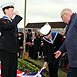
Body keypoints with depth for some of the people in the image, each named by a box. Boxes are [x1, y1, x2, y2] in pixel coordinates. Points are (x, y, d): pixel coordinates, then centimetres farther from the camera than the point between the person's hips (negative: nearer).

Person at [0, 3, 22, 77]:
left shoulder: (13, 21, 15)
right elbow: (10, 26, -31)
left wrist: (17, 49, 18)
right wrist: (17, 16, -17)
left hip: (14, 50, 8)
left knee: (13, 69, 12)